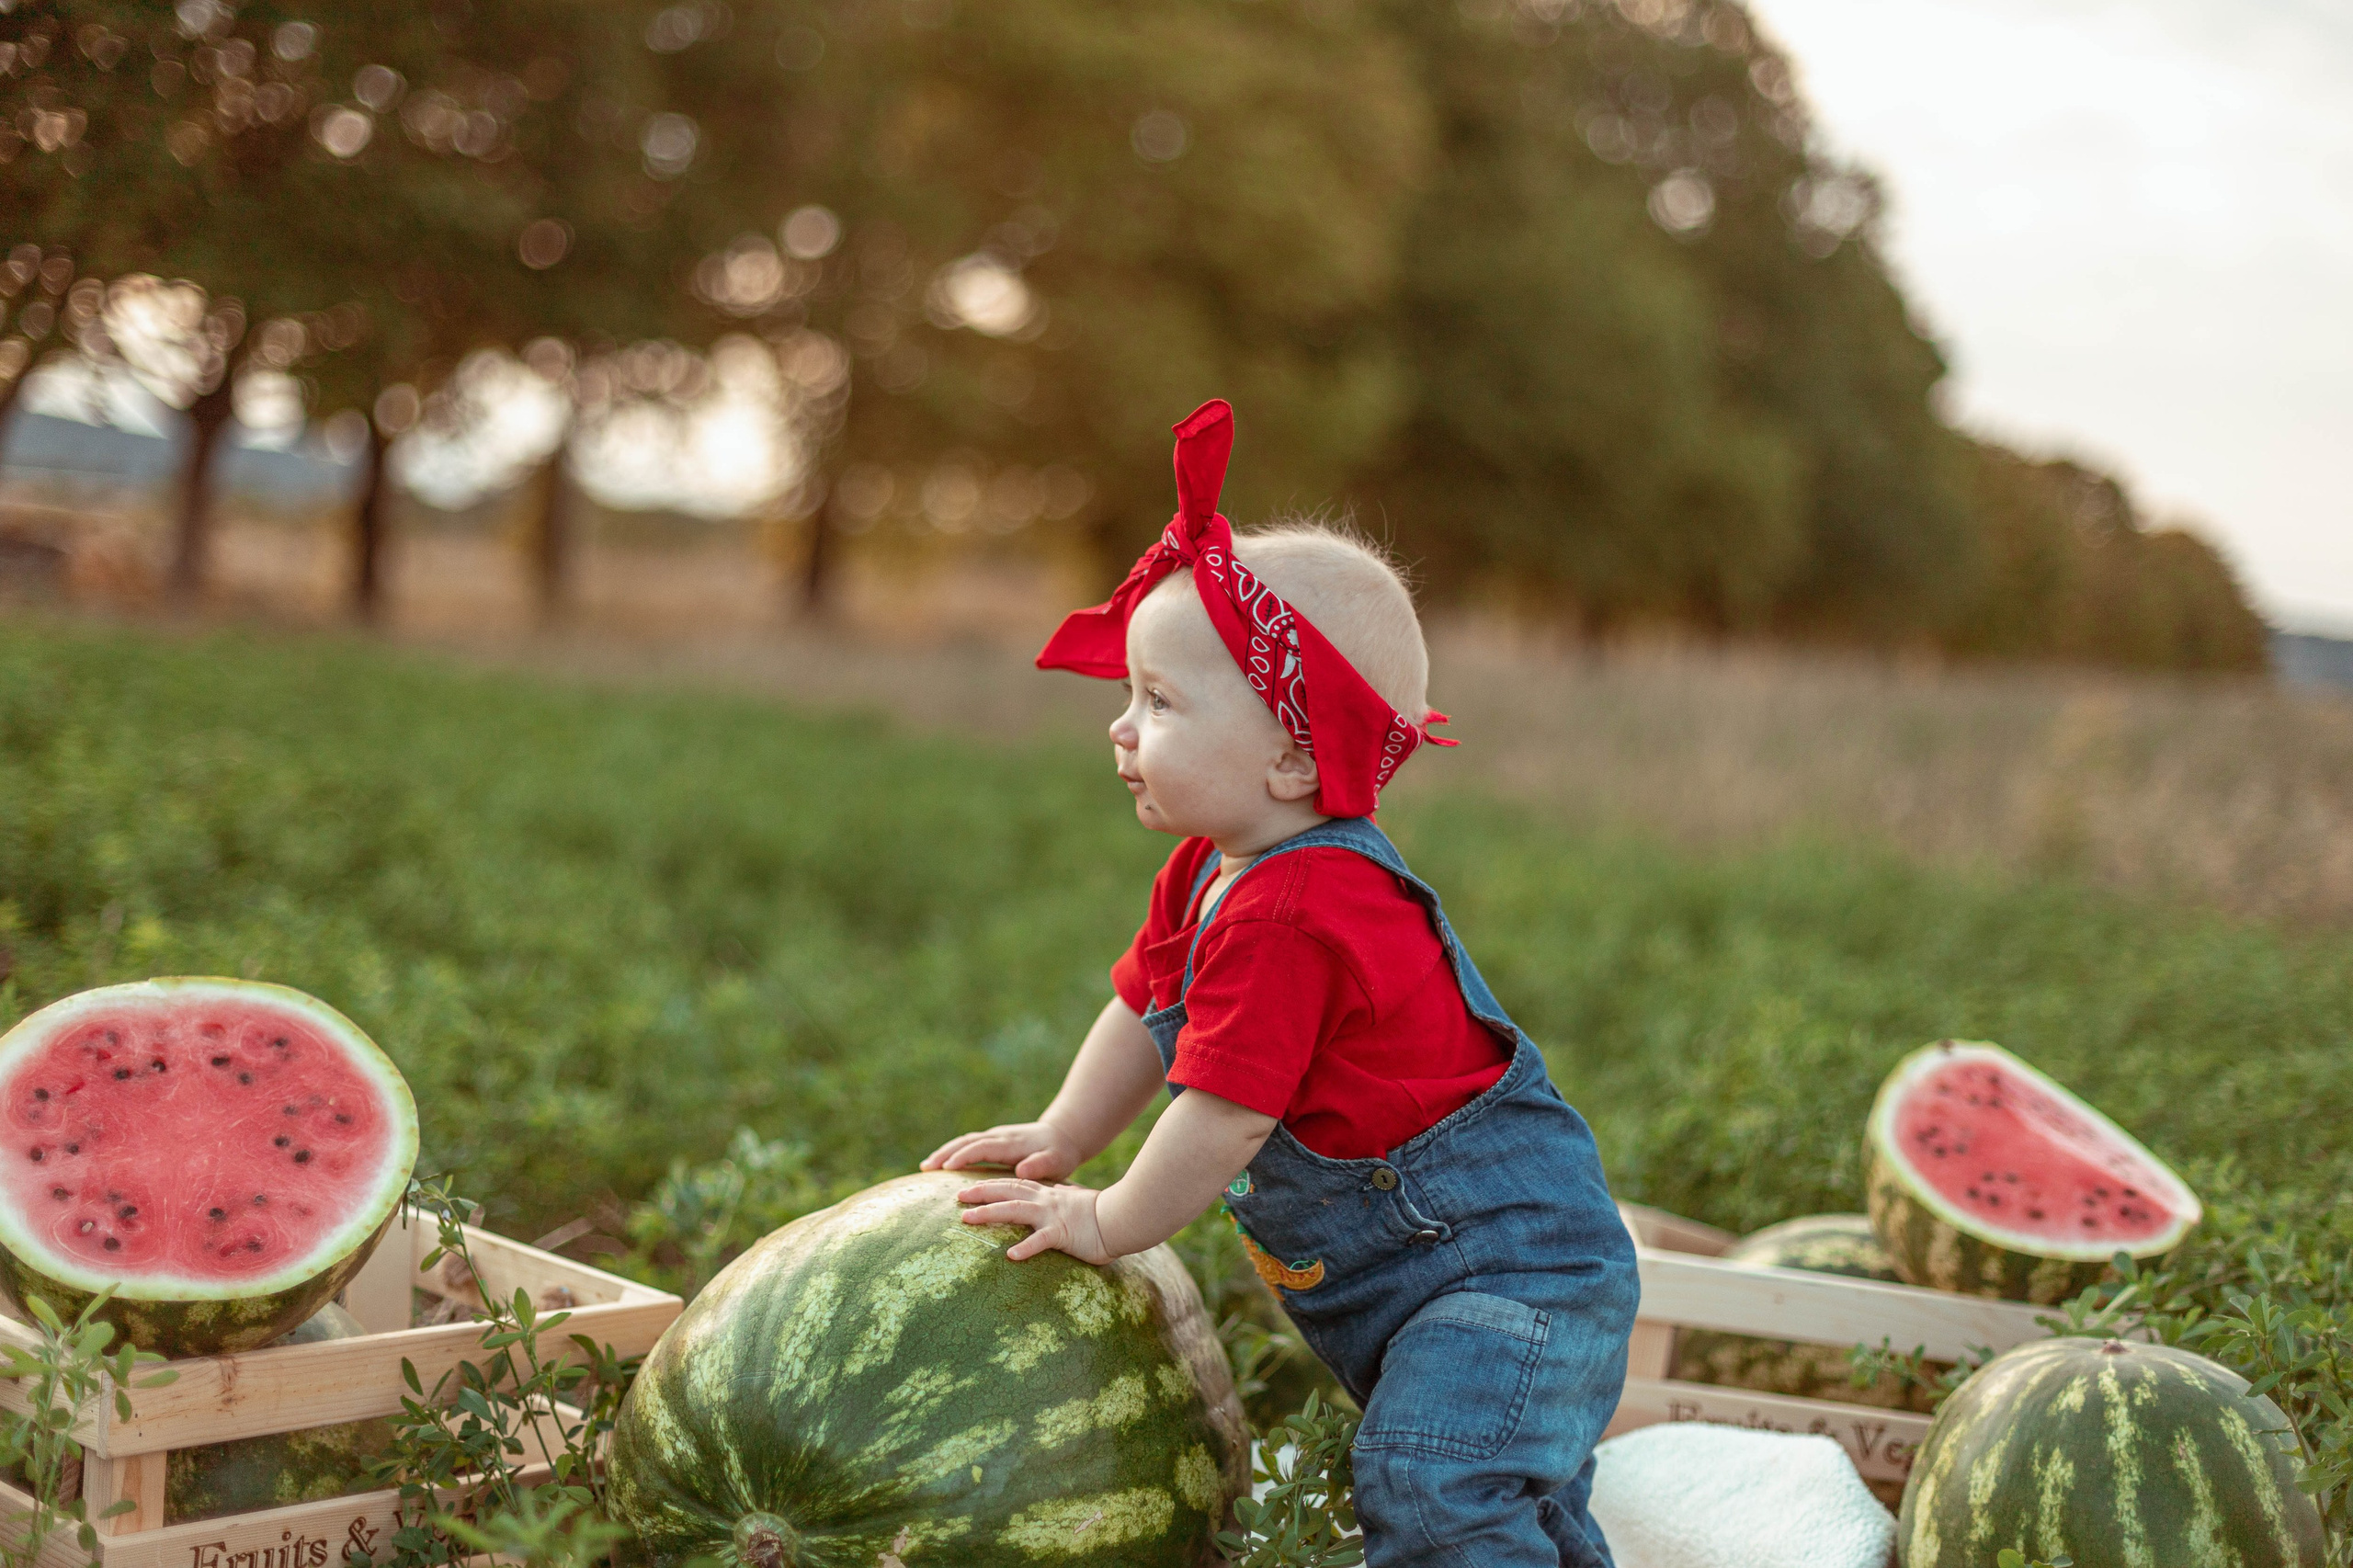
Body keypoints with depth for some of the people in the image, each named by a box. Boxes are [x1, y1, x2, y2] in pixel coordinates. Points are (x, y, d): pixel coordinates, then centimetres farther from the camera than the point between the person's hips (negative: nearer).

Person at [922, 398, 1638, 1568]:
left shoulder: (1286, 919, -29)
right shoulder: (1211, 876, 4)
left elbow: (1228, 1115, -26)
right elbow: (1145, 1007, 18)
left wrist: (1109, 1225, -12)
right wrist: (1061, 1138, 12)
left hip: (1508, 1257, -11)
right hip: (1410, 1272, 11)